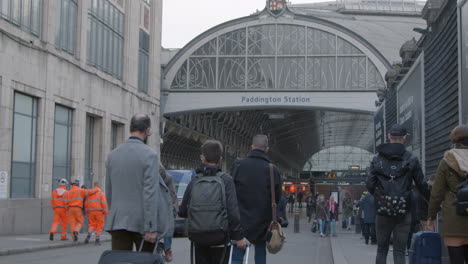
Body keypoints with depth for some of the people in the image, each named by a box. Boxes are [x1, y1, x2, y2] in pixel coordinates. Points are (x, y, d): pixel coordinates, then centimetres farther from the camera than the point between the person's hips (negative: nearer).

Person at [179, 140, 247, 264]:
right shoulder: (226, 180, -9)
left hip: (199, 239, 3)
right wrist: (239, 236, -9)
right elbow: (232, 211, -16)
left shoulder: (194, 182, 0)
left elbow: (182, 212, 6)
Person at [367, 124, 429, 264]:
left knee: (381, 249, 13)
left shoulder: (377, 159, 2)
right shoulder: (411, 159, -2)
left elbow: (370, 185, -1)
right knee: (399, 251, 4)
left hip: (383, 211, 1)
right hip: (403, 212, -1)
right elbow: (422, 185, 0)